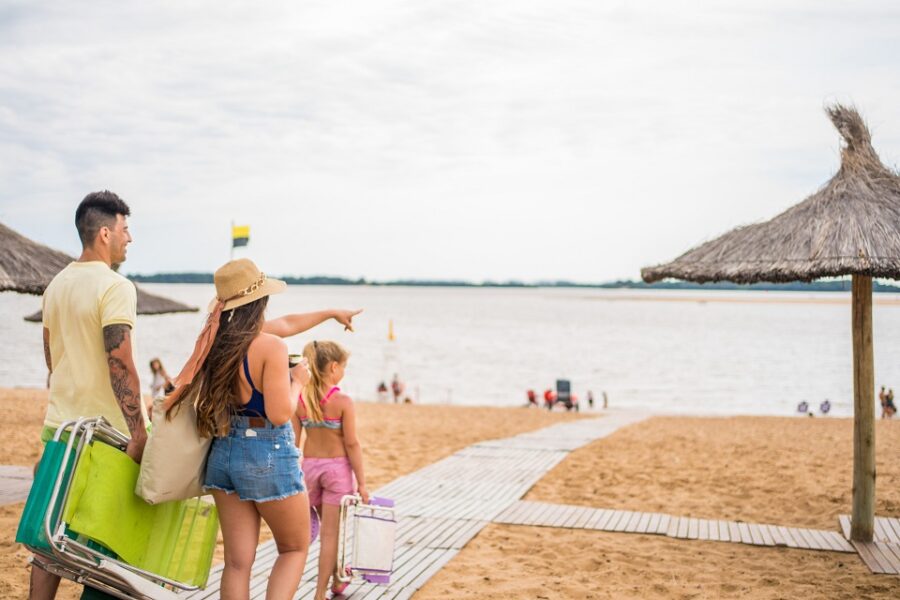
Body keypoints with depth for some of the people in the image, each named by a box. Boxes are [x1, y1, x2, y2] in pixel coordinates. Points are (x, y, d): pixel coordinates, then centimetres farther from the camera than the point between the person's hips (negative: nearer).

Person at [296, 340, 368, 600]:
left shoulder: (300, 400, -2)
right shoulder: (343, 401, -15)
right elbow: (352, 444, -14)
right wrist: (361, 482, -8)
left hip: (309, 466, 5)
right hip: (337, 466, -5)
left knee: (329, 529, 23)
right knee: (330, 533, 2)